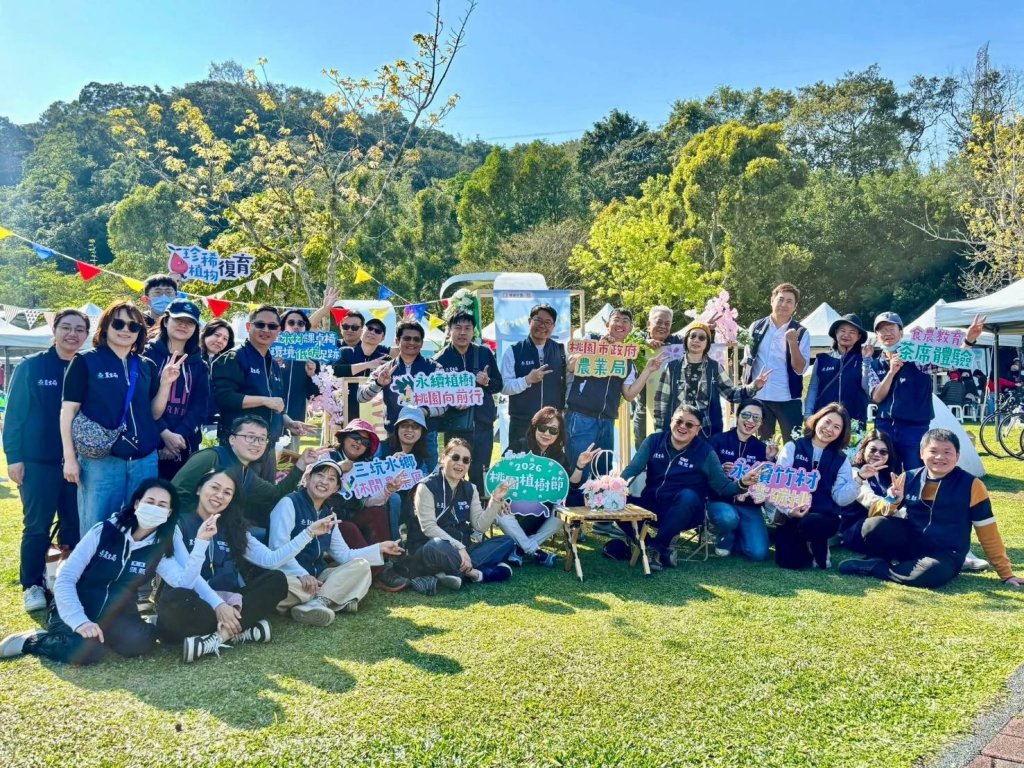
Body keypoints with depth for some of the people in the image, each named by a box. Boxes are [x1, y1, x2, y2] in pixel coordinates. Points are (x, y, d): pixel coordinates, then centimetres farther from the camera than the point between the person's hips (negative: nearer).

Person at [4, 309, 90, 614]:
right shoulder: (30, 366, -2)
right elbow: (14, 413, -3)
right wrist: (13, 457, -9)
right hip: (38, 461, -2)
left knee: (75, 525, 9)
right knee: (37, 527, 3)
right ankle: (33, 586, 15)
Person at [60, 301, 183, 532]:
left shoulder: (147, 367, 11)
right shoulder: (85, 362, 0)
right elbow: (68, 411, -2)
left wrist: (166, 382, -2)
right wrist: (70, 458, -7)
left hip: (144, 459, 4)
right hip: (100, 459, -4)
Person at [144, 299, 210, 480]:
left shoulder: (199, 365, 13)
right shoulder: (147, 354, 3)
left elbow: (201, 406, 3)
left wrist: (180, 436, -12)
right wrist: (164, 433, -17)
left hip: (185, 446, 3)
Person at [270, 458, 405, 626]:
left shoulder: (328, 516, 16)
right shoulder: (289, 503, -7)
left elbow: (344, 555, 14)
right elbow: (279, 547, -17)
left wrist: (380, 548, 4)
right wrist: (301, 574, -30)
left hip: (317, 576, 7)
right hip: (291, 576, -7)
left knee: (361, 565, -12)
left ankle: (316, 602, -31)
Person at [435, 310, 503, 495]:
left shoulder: (485, 353, 4)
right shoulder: (440, 359, -3)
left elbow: (499, 385, 9)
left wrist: (487, 382, -12)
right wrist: (452, 402, -20)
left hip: (483, 424, 2)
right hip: (455, 426, -2)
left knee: (480, 474, 9)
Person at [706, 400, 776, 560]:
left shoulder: (761, 448, 6)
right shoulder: (718, 440, -2)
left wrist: (770, 460, -11)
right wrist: (721, 469, -24)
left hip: (749, 506, 2)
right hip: (721, 500, -2)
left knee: (759, 553, -16)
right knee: (727, 517, -38)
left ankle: (736, 535, 19)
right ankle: (724, 540, 0)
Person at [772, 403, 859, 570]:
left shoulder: (841, 460, 8)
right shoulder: (792, 447, 3)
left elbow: (841, 498, -3)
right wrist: (788, 510, -21)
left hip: (824, 517, 1)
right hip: (792, 515, 0)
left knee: (808, 523, -36)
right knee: (788, 560, -23)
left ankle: (819, 548, -1)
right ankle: (806, 545, 13)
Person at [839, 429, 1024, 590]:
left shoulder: (971, 485, -7)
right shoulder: (908, 479, 0)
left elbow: (989, 534, -1)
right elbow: (876, 514, 3)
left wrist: (1007, 574, 0)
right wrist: (892, 502, -18)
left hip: (945, 554, -1)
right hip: (909, 542, 2)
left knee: (932, 573, -39)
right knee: (874, 526, -30)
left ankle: (874, 567, -17)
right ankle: (888, 561, -2)